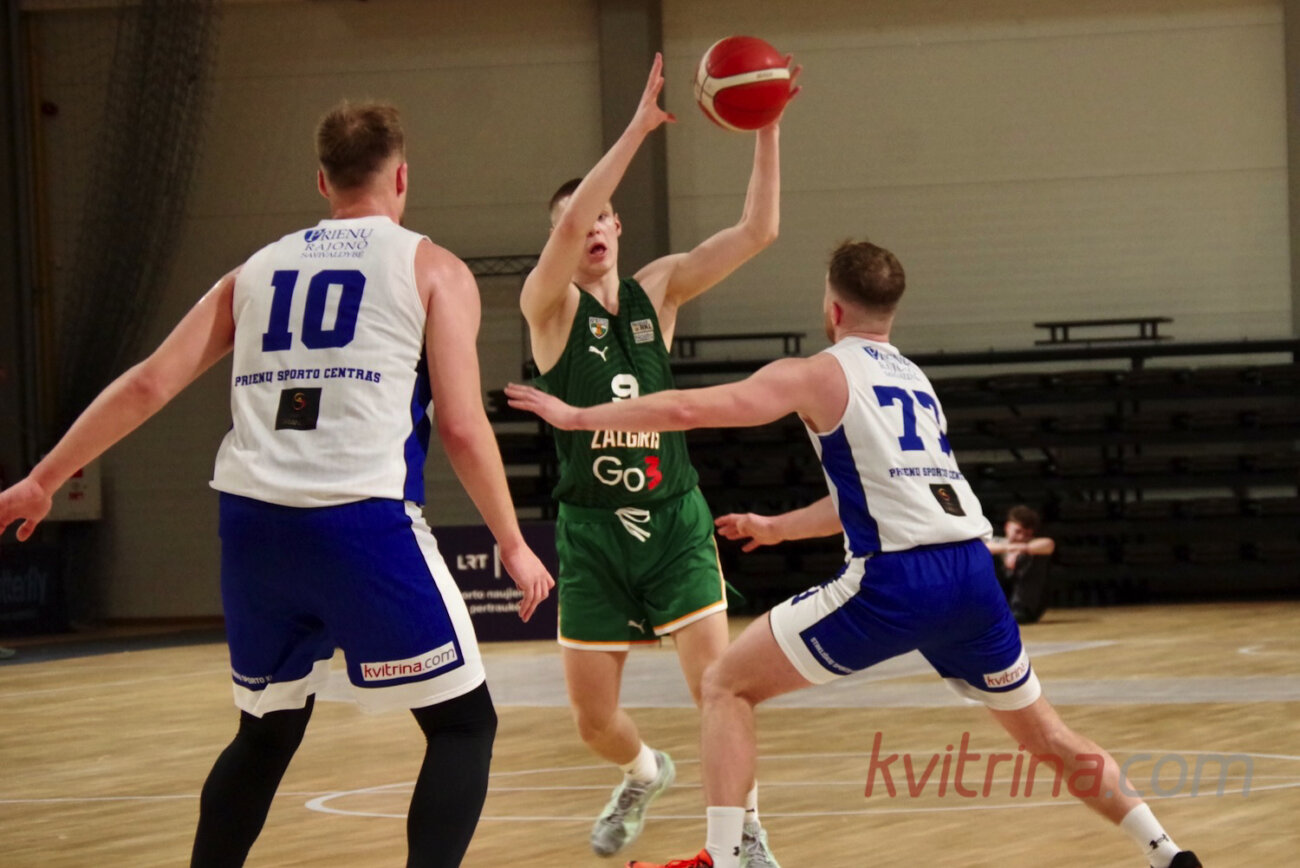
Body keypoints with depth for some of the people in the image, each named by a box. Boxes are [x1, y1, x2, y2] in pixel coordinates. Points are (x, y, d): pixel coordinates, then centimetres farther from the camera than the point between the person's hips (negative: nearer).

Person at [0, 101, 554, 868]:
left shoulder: (258, 272, 20)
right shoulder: (432, 270, 8)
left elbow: (148, 384, 15)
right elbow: (463, 427, -1)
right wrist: (514, 545, 10)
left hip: (254, 523, 5)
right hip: (364, 523, -5)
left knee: (267, 734, 24)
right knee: (464, 724, 7)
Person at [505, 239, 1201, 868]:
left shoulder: (817, 374, 6)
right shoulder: (915, 381, 26)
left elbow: (687, 410, -3)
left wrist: (576, 416, 8)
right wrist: (777, 527, 50)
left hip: (894, 582, -6)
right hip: (972, 575, 6)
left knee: (726, 686, 6)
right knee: (1043, 733, 25)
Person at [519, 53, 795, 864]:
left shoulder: (658, 291, 4)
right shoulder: (550, 305, -5)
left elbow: (758, 230, -4)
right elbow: (568, 226, -26)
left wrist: (766, 131, -14)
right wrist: (637, 130, -31)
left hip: (674, 519, 1)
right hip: (592, 529, -1)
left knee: (716, 682, -15)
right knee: (594, 719, 5)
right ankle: (645, 774, 39)